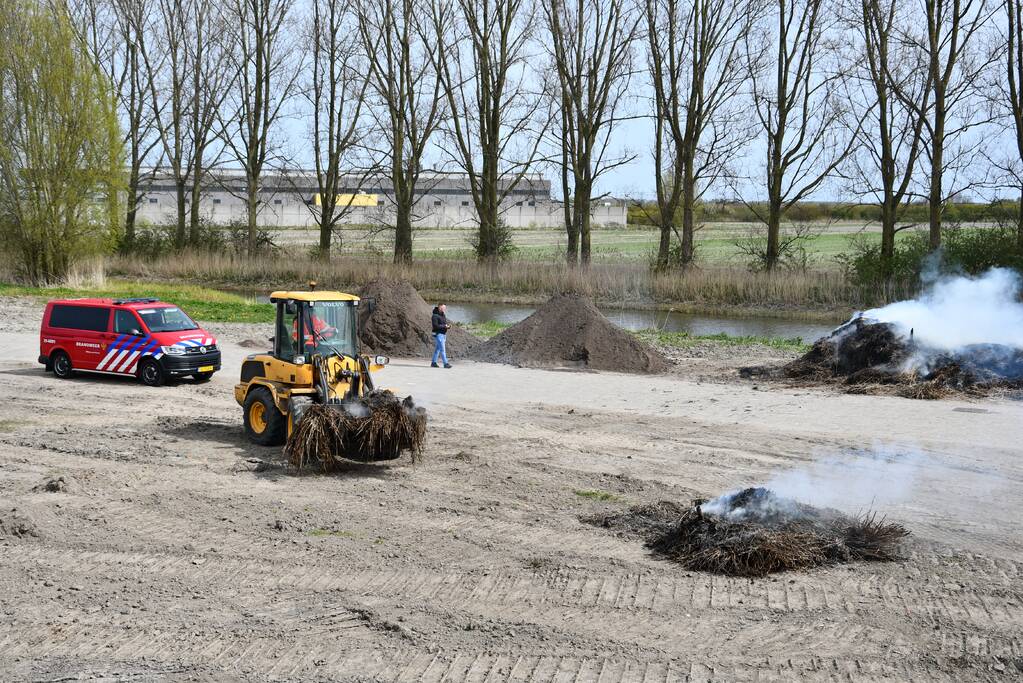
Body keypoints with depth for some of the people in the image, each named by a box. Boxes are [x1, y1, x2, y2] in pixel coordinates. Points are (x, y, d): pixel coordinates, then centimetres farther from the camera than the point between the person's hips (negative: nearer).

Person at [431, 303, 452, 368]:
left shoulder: (443, 315, 13)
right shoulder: (435, 315, -14)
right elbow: (435, 325, -21)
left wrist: (448, 326, -1)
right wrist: (444, 326, -23)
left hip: (443, 334, 9)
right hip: (438, 334, -9)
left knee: (438, 349, 11)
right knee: (442, 349, -11)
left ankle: (433, 363, 17)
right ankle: (445, 363, -12)